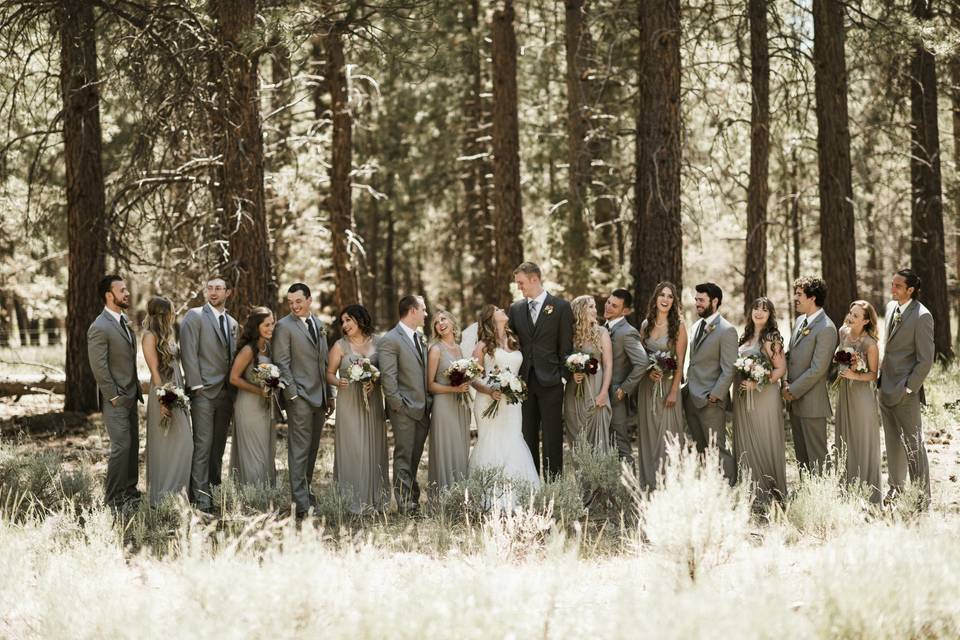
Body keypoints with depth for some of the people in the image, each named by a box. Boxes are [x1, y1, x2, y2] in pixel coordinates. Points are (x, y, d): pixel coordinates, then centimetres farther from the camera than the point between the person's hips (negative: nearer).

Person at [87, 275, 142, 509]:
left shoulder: (124, 321, 11)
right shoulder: (100, 328, -16)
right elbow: (99, 367, -18)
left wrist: (135, 391, 13)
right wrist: (114, 397, -15)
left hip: (131, 396, 8)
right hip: (116, 400, -8)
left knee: (133, 446, 12)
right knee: (121, 447, -8)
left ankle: (129, 491, 22)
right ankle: (114, 499, -1)